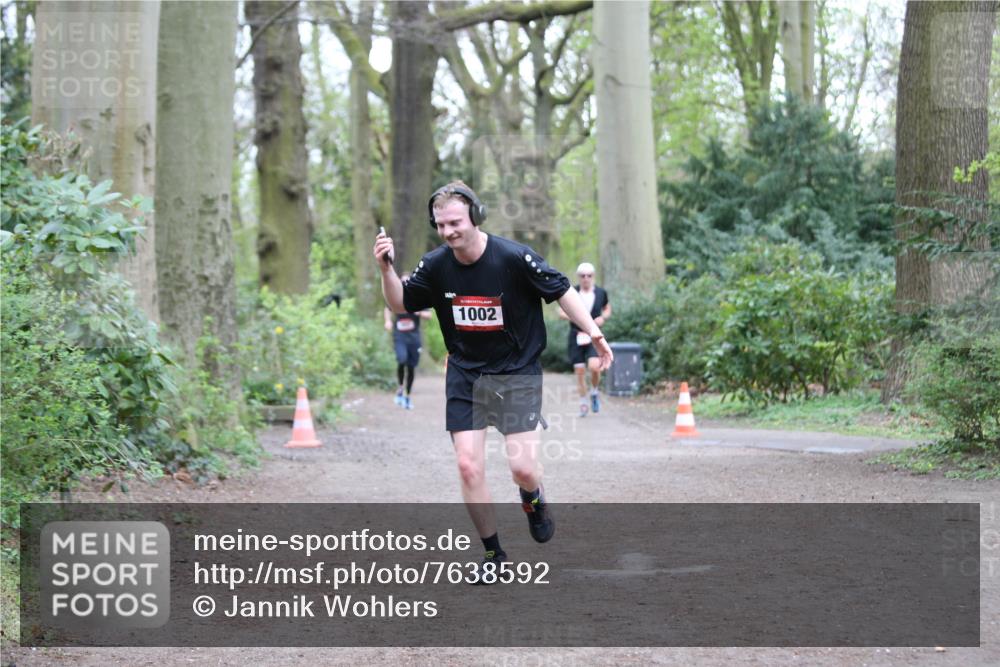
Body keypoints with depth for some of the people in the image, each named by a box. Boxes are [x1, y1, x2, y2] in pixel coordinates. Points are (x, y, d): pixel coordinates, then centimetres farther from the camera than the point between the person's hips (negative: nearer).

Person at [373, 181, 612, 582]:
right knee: (468, 466, -5)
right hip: (464, 373, 3)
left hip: (517, 372, -3)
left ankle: (533, 501, 28)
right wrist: (386, 269, -11)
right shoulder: (435, 265, -5)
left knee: (522, 468, -11)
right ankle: (493, 553, 12)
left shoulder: (514, 257, -17)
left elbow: (562, 292, -8)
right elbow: (401, 304, 7)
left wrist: (593, 333, -15)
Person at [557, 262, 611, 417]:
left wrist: (603, 318, -3)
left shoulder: (601, 292, 3)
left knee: (594, 366, -21)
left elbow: (607, 309, 18)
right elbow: (561, 312, 3)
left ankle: (595, 391, 8)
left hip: (594, 336, 0)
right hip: (576, 336, 0)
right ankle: (583, 403, 15)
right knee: (579, 371, 0)